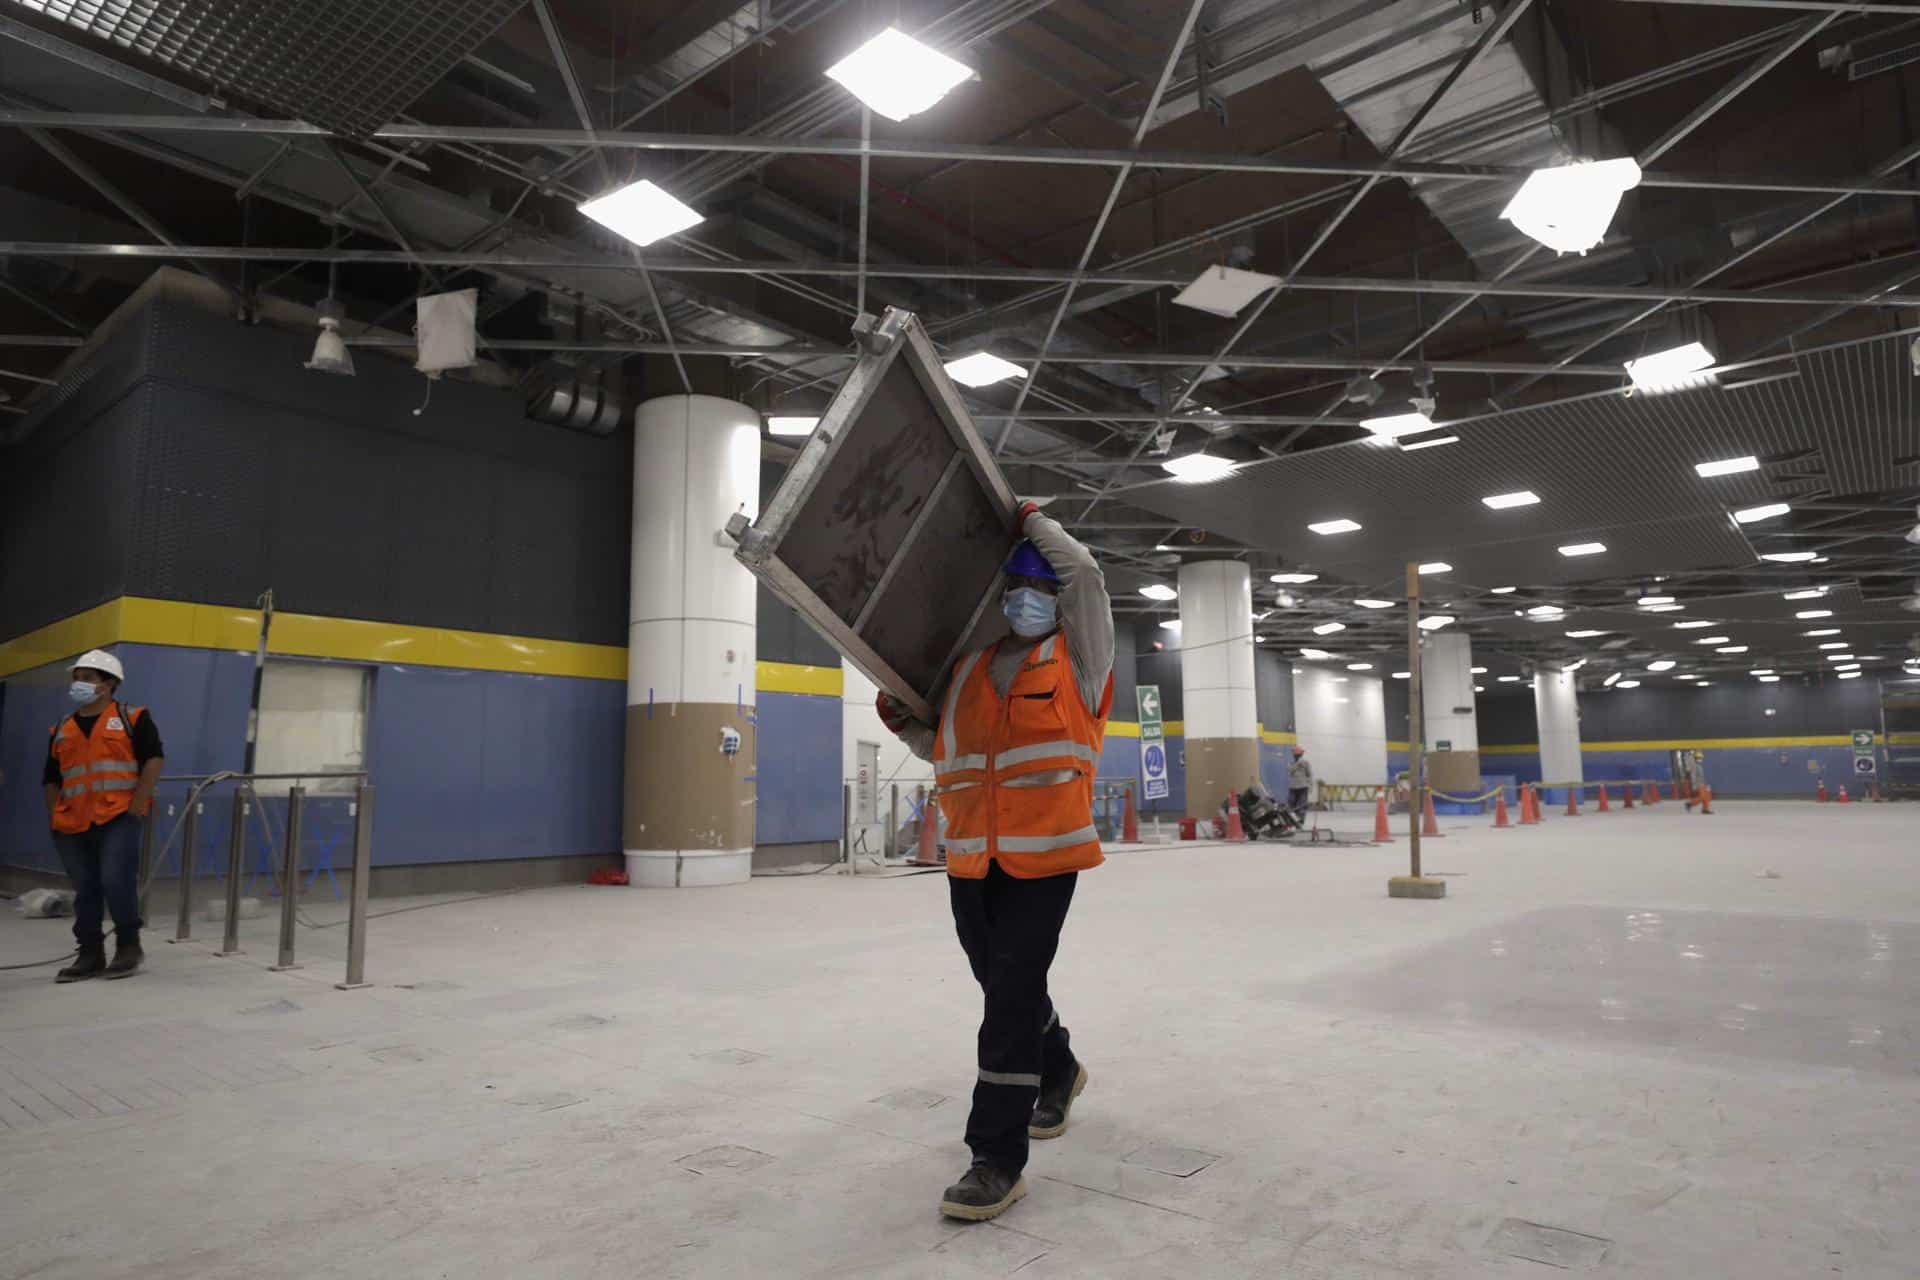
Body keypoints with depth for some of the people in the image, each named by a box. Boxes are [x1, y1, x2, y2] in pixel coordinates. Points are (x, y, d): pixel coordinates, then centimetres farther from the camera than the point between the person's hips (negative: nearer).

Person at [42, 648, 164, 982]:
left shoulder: (132, 718, 1)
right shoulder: (62, 730, 17)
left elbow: (154, 760, -6)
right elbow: (52, 779, 22)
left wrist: (136, 807, -12)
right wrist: (56, 818, 10)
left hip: (118, 818, -5)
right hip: (73, 825, 5)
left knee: (116, 882, -13)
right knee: (85, 891, 9)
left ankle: (129, 946, 5)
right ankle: (90, 955, 19)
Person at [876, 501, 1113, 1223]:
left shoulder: (1079, 659, 3)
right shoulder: (971, 669, 16)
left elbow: (1082, 572, -8)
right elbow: (947, 753, 24)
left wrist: (1031, 520, 4)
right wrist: (903, 723, 9)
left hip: (1044, 857, -6)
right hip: (971, 860, 6)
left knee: (1012, 997, -8)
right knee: (1005, 985, 19)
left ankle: (998, 1158, 1)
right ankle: (1058, 1069, 47)